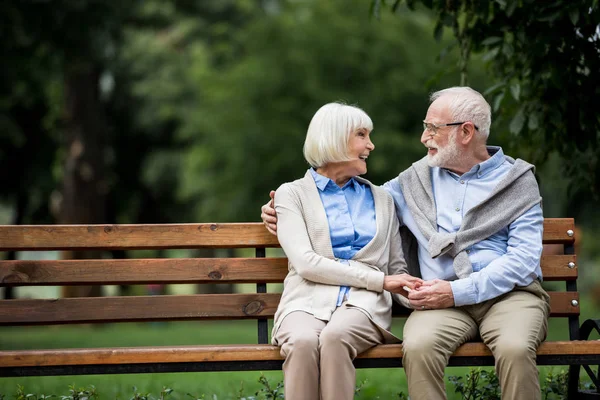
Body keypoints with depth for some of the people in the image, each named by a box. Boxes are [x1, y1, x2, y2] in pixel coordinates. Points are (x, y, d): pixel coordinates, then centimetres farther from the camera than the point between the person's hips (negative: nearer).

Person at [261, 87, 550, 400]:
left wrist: (458, 292, -13)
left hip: (509, 293, -2)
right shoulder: (417, 180, 19)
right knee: (418, 346, -33)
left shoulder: (517, 180, 7)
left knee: (514, 348, -36)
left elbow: (524, 258, -4)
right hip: (445, 301, 2)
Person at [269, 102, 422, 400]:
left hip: (364, 302, 2)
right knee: (303, 341, -38)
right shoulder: (292, 194, 11)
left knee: (334, 337, -35)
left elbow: (396, 269, 23)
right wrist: (379, 280, -8)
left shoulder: (381, 199, 24)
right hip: (308, 300, -2)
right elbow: (305, 263, -4)